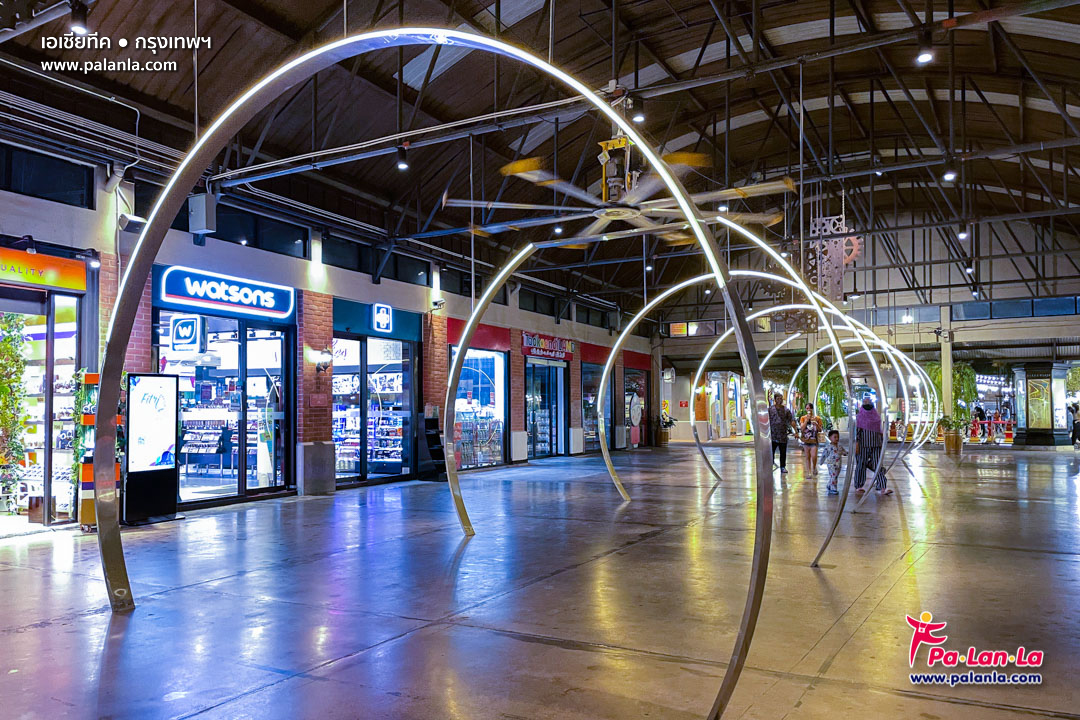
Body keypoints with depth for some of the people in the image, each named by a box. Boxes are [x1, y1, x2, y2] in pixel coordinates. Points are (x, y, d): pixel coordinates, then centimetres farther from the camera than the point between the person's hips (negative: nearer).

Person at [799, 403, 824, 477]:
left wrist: (816, 424, -15)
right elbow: (802, 429, -7)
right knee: (807, 457, 4)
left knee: (814, 456, -11)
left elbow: (820, 430, 3)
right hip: (805, 439, 1)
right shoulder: (803, 418, 4)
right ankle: (809, 472, 10)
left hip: (814, 440, -1)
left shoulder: (817, 418, 3)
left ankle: (814, 468, 17)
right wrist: (806, 420, -15)